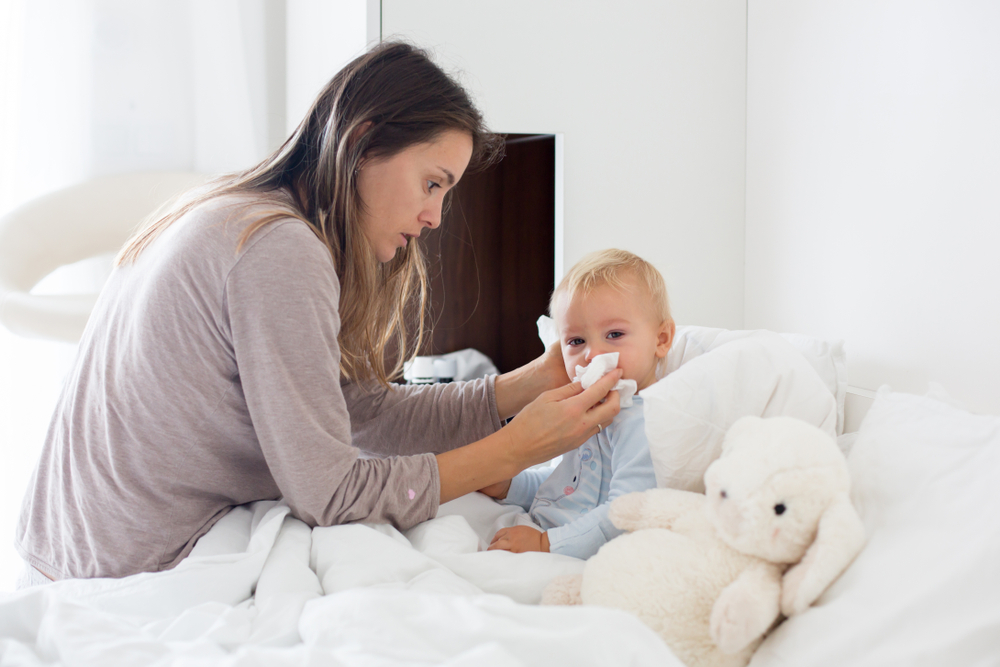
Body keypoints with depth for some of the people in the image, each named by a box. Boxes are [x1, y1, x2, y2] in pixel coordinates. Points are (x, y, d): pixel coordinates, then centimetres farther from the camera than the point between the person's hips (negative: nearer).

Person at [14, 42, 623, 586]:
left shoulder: (241, 219, 8)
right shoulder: (278, 250, -23)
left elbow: (366, 411, 5)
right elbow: (328, 493, -22)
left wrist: (531, 383, 1)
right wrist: (515, 449, -16)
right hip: (139, 585, -9)